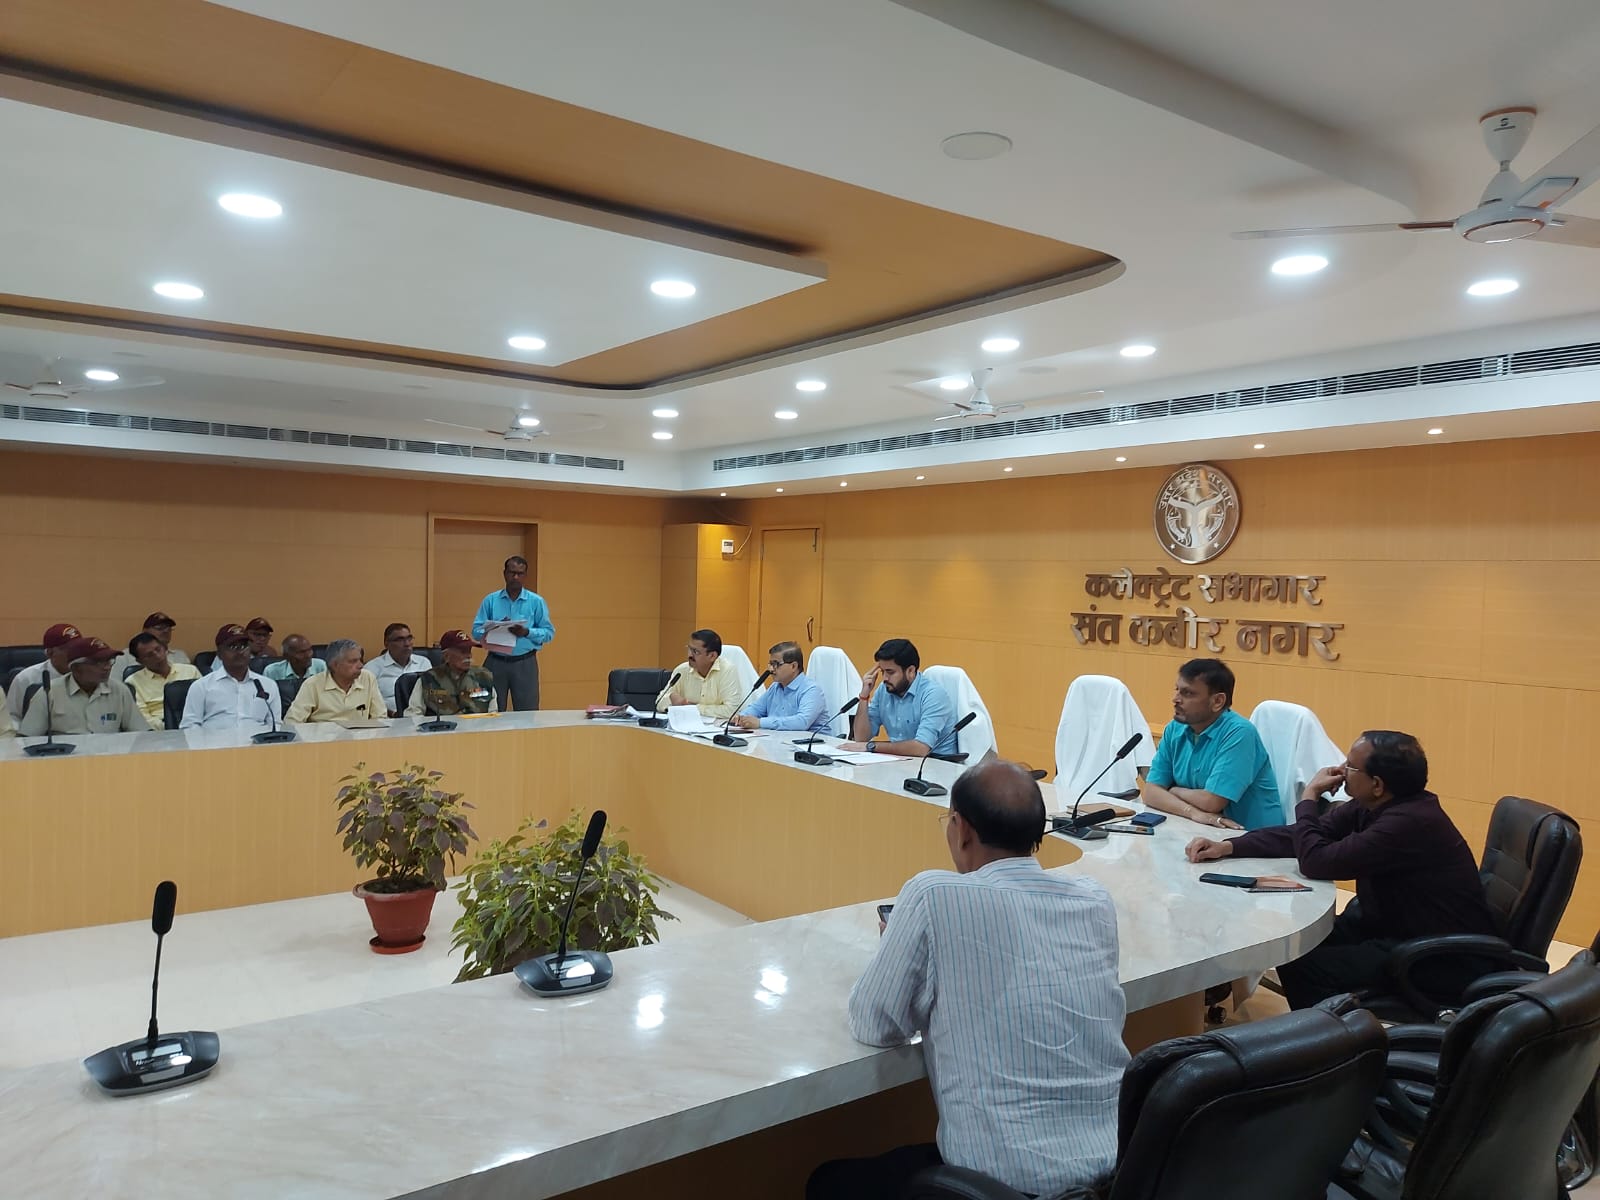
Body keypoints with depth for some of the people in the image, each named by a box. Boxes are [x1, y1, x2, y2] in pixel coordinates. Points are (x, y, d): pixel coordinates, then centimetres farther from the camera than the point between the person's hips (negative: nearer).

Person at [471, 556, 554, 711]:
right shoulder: (490, 600, 5)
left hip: (525, 664, -1)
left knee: (526, 714, 1)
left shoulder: (536, 601, 2)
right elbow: (476, 631, 1)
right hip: (496, 662, 1)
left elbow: (549, 632, -1)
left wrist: (527, 632, -18)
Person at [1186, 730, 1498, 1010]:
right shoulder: (1370, 805, -1)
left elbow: (1316, 861, -27)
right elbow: (1300, 836, 5)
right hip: (1393, 925, 9)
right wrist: (1228, 846, -6)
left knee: (1304, 965, -18)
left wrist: (1309, 797, -12)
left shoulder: (1410, 823, -30)